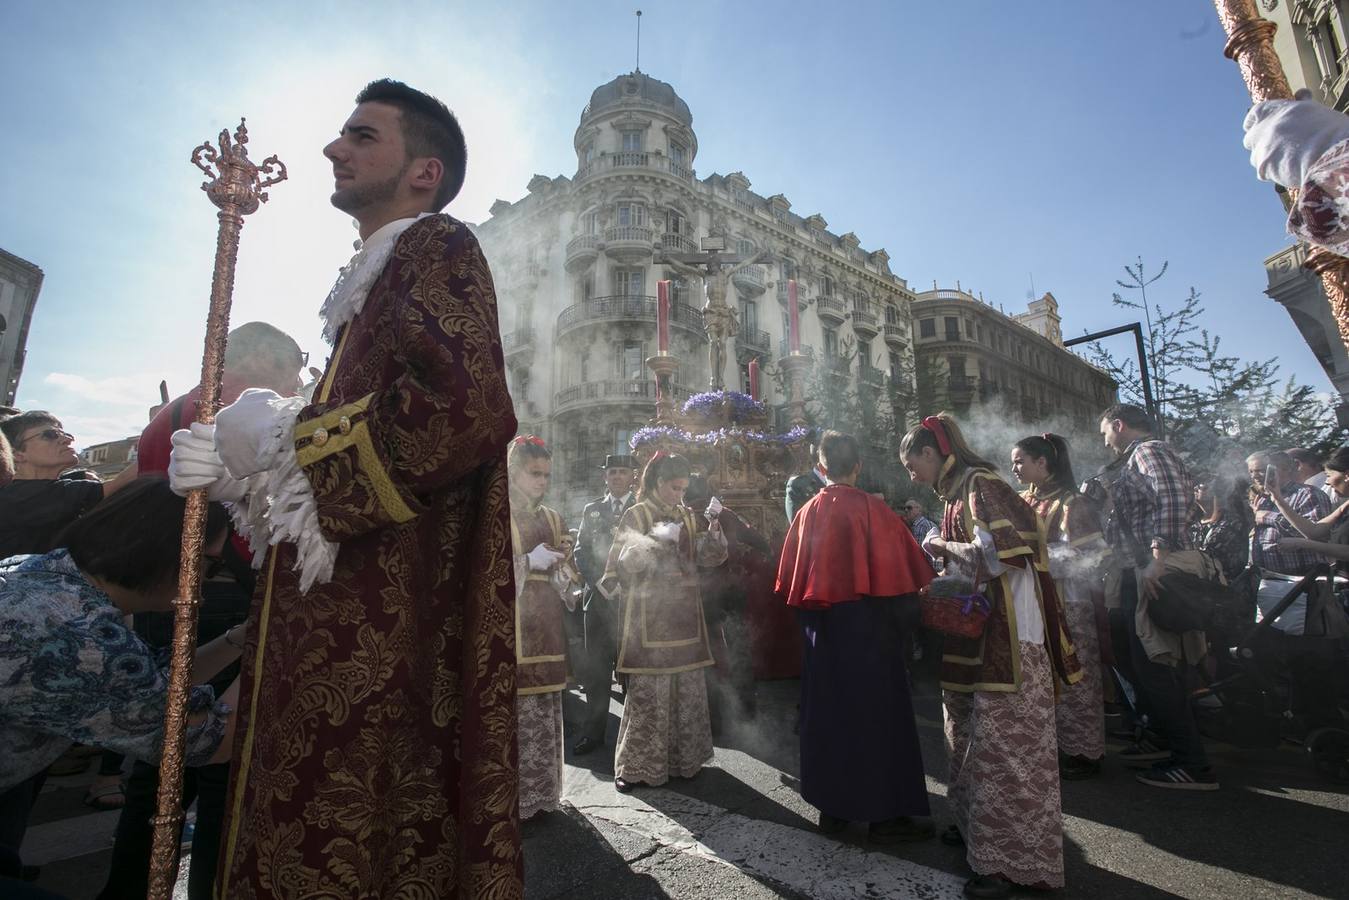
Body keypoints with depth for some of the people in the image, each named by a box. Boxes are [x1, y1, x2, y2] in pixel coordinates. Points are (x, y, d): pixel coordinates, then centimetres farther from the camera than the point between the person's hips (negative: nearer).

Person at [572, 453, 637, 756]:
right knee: (596, 668, 6)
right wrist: (600, 582, -5)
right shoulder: (592, 510, 13)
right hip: (598, 596, 3)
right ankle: (593, 733, 16)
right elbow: (581, 551, 9)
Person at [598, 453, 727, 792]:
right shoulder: (636, 516, -1)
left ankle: (684, 756, 27)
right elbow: (624, 563, -8)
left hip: (684, 613, 5)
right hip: (648, 614, -5)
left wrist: (714, 529, -12)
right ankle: (635, 766, 12)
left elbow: (712, 556, 6)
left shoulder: (690, 518, 12)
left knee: (689, 688, 10)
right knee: (647, 691, -2)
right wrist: (654, 539, -20)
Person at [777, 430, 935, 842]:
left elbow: (789, 581, 5)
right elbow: (901, 575, -10)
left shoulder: (807, 514, -1)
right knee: (877, 715, 8)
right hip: (867, 630, -4)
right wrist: (902, 620, 6)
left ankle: (831, 806, 25)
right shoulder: (873, 510, -13)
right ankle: (885, 814, 18)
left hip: (821, 633, 5)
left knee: (828, 714, 15)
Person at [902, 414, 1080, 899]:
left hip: (1007, 637, -10)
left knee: (1003, 746, -3)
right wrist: (943, 549, 9)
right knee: (972, 735, 18)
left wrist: (944, 546, -12)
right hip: (980, 635, 10)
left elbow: (994, 558, -25)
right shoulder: (961, 492, 15)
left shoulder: (980, 487, -14)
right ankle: (977, 826, 34)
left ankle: (1014, 859, 8)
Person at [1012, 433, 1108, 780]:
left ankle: (1083, 752, 17)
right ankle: (1052, 744, 24)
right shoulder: (1023, 502, 10)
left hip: (1066, 606, -6)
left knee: (1071, 678, 4)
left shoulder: (1071, 504, -10)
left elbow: (1078, 558, -16)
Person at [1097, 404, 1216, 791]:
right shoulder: (1139, 458, 21)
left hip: (1153, 575, -11)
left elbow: (1172, 501, -27)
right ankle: (1163, 739, 31)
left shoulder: (1148, 451, -11)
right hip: (1140, 575, 11)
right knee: (1144, 664, 19)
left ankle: (1193, 765, 1)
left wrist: (1158, 558, -30)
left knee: (1154, 667, -6)